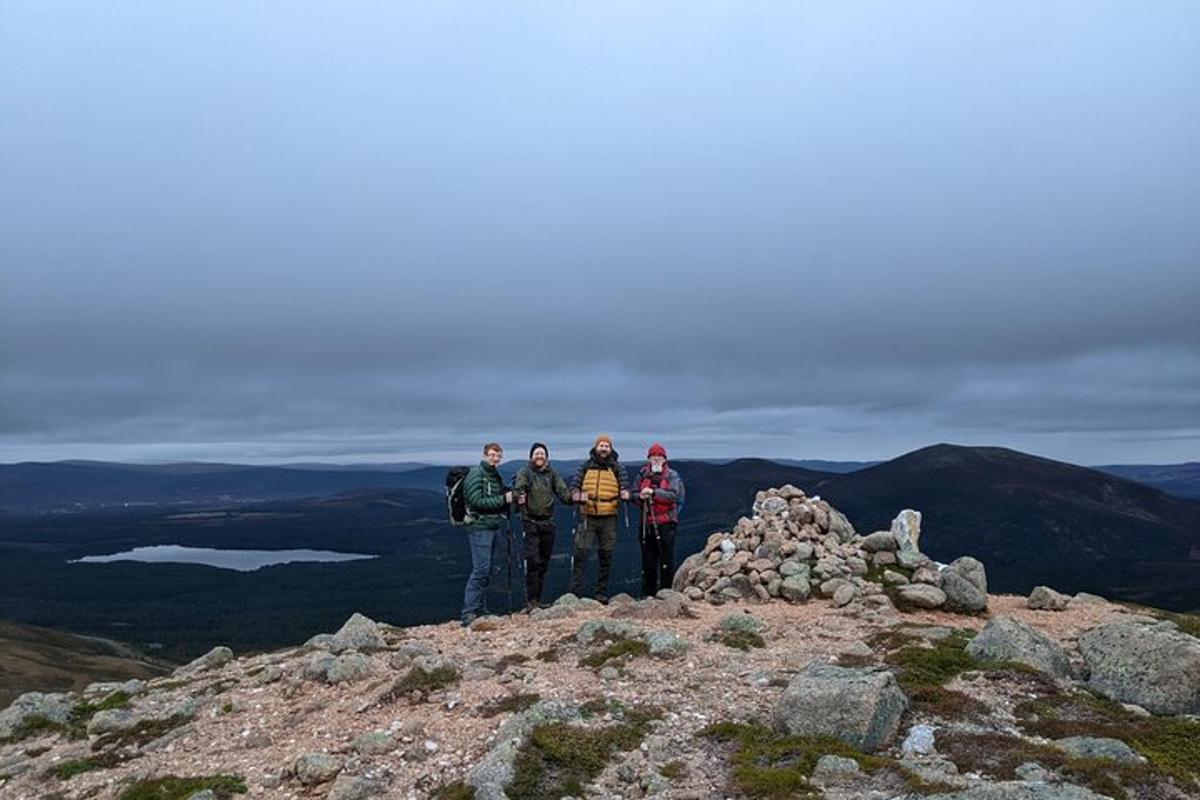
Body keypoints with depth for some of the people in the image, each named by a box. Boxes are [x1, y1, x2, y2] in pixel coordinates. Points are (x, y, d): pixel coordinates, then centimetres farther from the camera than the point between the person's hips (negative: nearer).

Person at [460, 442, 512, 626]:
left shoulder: (495, 475, 17)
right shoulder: (476, 474, -10)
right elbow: (476, 501, -20)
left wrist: (513, 500, 5)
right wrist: (503, 499, -18)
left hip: (491, 527, 9)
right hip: (479, 527, -9)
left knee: (486, 570, 12)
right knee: (480, 569, -14)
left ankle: (481, 609, 19)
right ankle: (468, 614, -13)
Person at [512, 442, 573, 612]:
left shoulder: (552, 473, 8)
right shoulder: (525, 472, -3)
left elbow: (562, 491, 0)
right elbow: (517, 489, -17)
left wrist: (572, 497, -21)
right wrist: (519, 499, -39)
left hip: (548, 521, 4)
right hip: (530, 521, -4)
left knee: (544, 562, 10)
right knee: (532, 561, -12)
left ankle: (537, 599, 20)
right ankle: (530, 600, -7)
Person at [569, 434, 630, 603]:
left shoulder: (617, 468, 9)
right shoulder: (585, 467, 9)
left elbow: (625, 486, 1)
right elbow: (574, 486, 4)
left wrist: (625, 493, -23)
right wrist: (578, 495, -18)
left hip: (609, 518, 1)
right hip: (587, 516, -1)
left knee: (606, 555, 5)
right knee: (581, 552, -7)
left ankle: (602, 592, 14)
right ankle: (574, 591, -4)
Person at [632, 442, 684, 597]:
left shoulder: (672, 476, 2)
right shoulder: (642, 475, 13)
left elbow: (673, 495, -12)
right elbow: (633, 494, 10)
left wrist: (654, 492, -22)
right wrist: (640, 497, -13)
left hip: (665, 523, -3)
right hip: (646, 523, 3)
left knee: (667, 560, -3)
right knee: (648, 561, 8)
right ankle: (648, 594, 15)